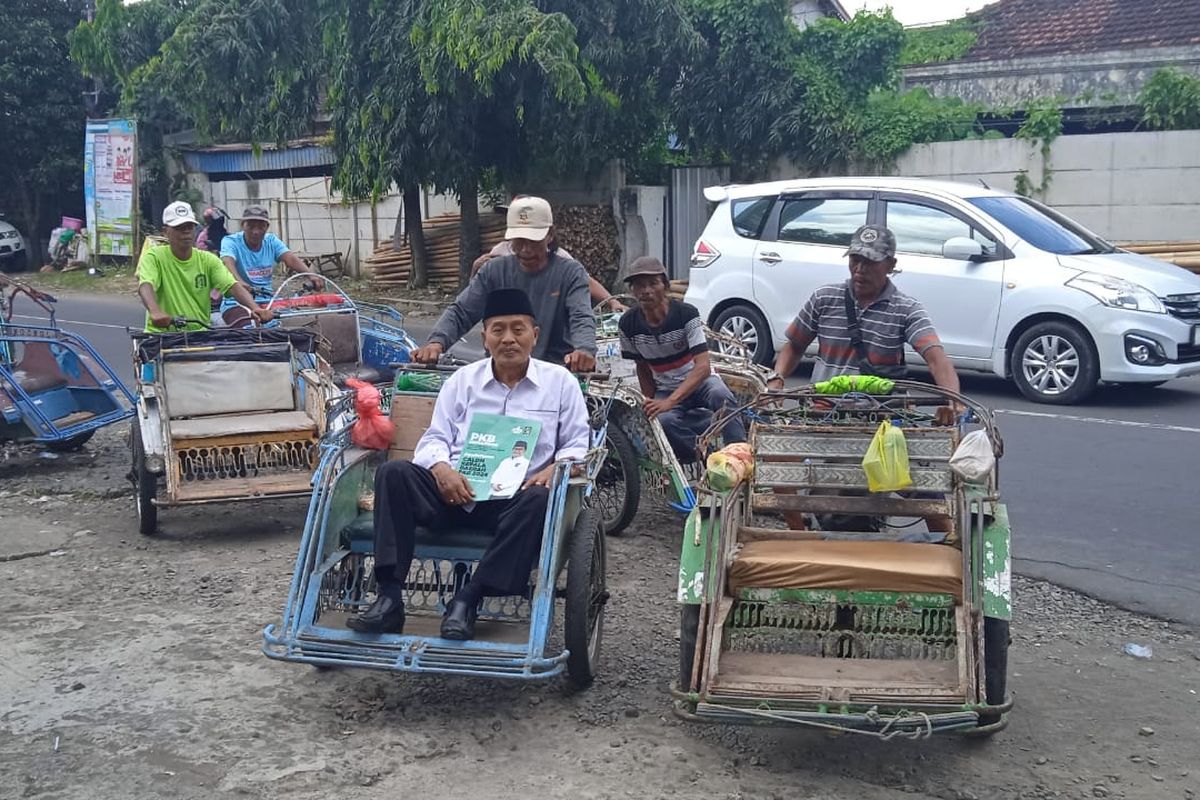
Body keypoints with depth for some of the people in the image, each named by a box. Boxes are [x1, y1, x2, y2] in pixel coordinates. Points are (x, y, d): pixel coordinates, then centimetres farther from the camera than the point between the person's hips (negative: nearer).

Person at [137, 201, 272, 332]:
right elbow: (145, 286, -21)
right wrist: (155, 312, -44)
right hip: (162, 333, -2)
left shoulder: (208, 260, 5)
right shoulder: (154, 257, -3)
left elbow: (233, 286, -8)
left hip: (200, 334, 2)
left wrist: (255, 308, -29)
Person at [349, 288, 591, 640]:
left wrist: (557, 468, -14)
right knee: (393, 473, -24)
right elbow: (435, 438, 12)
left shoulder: (560, 382, 13)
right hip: (454, 492, 2)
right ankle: (389, 598, -29)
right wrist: (441, 469, -12)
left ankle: (467, 600, -31)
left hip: (516, 498, -2)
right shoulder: (463, 380, 18)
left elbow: (577, 445, 10)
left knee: (540, 501, -37)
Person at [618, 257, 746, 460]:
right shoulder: (629, 324, -8)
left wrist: (670, 401, -37)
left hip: (699, 380, -2)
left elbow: (703, 366, -26)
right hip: (665, 389, 2)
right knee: (662, 421, -34)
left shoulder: (686, 314, -18)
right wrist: (650, 403, -2)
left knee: (720, 395, -38)